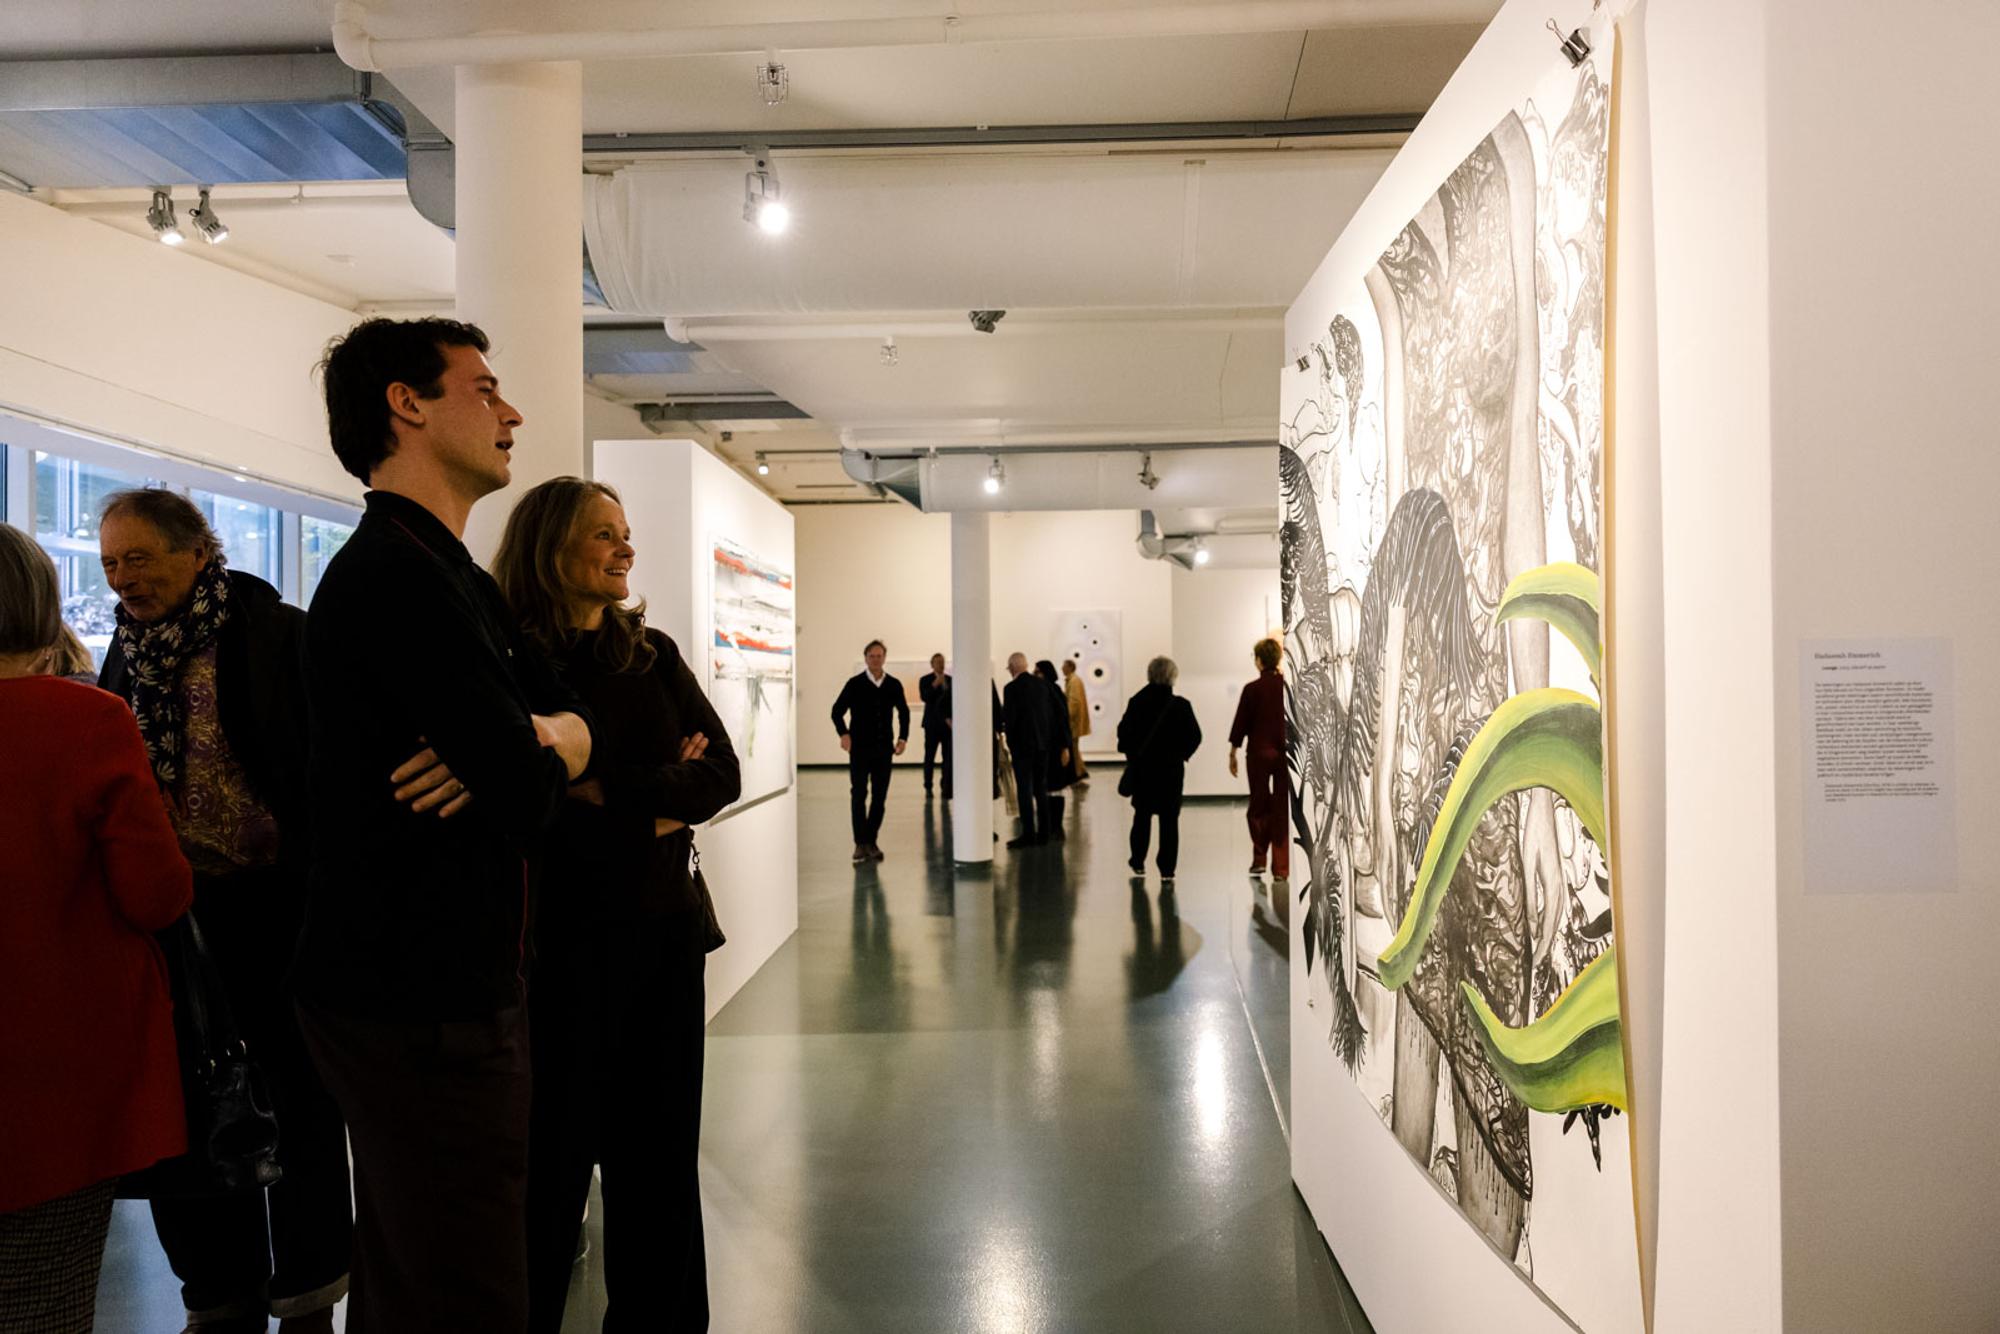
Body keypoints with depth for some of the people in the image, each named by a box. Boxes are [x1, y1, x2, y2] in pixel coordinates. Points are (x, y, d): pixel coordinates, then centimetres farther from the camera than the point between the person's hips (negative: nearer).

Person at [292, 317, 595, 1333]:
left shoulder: (452, 578, 16)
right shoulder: (393, 576, -19)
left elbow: (574, 721, 8)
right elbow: (532, 797, -23)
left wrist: (536, 742, -15)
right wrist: (535, 758, 0)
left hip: (446, 986, 10)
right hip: (421, 1009, -10)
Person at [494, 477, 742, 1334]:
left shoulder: (652, 653, 6)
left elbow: (724, 774, -2)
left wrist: (611, 791, -14)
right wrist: (661, 797, -13)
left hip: (664, 928, 5)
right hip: (565, 936, -5)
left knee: (661, 1143, 14)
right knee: (557, 1149, 8)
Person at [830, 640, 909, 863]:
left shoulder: (894, 685, 4)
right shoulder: (855, 683, -3)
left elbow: (903, 712, 17)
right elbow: (837, 711, 0)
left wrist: (903, 738, 5)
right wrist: (844, 734, -16)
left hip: (884, 748, 3)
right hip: (860, 747, -2)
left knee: (880, 796, 4)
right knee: (858, 795, -3)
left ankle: (872, 842, 13)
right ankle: (860, 843, 2)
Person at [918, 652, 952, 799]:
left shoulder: (950, 680, 12)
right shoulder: (925, 680, 2)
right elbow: (924, 697, -14)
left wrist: (951, 719, 3)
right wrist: (935, 684, -22)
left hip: (948, 724, 3)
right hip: (932, 724, -3)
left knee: (949, 758, -3)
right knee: (929, 756, 1)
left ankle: (947, 790, 0)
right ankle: (928, 787, 12)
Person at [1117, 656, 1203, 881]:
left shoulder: (1136, 703, -7)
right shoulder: (1181, 706, -8)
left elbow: (1124, 732, -6)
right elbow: (1195, 736, -6)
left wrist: (1131, 754, 9)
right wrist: (1181, 753, 8)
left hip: (1142, 767, 1)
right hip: (1172, 768, -1)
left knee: (1142, 814, 18)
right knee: (1169, 819, 4)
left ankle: (1138, 863, 25)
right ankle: (1167, 870, 1)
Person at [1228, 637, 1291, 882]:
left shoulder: (1252, 689, -9)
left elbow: (1241, 722, -4)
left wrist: (1233, 753, 6)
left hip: (1259, 752, -2)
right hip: (1285, 752, 2)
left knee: (1259, 805, 15)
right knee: (1282, 808, 6)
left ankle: (1259, 858, 10)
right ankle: (1281, 868, 5)